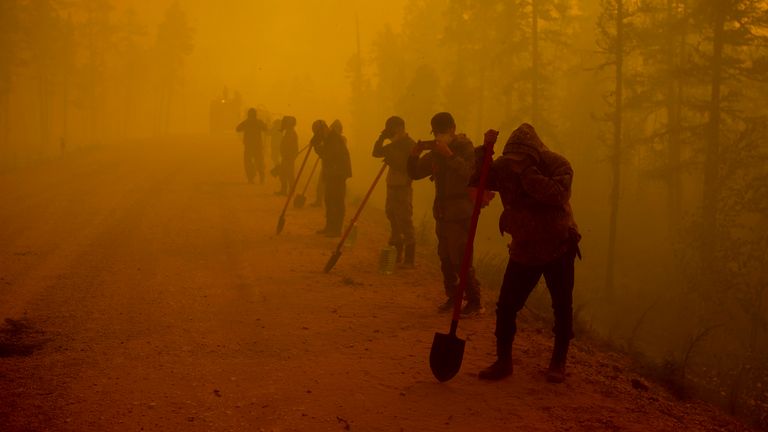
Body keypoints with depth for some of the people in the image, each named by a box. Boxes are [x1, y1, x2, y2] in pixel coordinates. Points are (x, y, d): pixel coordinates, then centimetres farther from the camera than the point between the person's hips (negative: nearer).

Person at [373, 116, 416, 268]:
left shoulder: (409, 144, -11)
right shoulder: (394, 145, 15)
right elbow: (376, 152, 15)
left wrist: (393, 161, -21)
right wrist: (381, 138, 4)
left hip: (403, 188, -9)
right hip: (392, 187, 9)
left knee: (405, 224, -8)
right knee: (394, 223, 14)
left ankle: (409, 260, -6)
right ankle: (396, 256, 24)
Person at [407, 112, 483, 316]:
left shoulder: (465, 148, -7)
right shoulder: (435, 152, 12)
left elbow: (470, 173, -25)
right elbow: (415, 173, 9)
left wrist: (449, 155, -31)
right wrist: (414, 154, -9)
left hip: (460, 214, -7)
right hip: (442, 212, 7)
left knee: (461, 259, -10)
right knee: (445, 258, 10)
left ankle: (475, 302, -4)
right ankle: (453, 297, 20)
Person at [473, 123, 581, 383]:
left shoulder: (557, 165, -16)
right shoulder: (506, 165, -6)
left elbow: (557, 195, -34)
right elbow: (474, 183, -11)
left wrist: (528, 174, -38)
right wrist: (484, 152, -22)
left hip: (559, 247, -2)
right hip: (524, 248, 3)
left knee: (562, 307, 4)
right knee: (506, 306, -3)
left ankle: (558, 363, 22)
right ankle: (503, 361, 13)